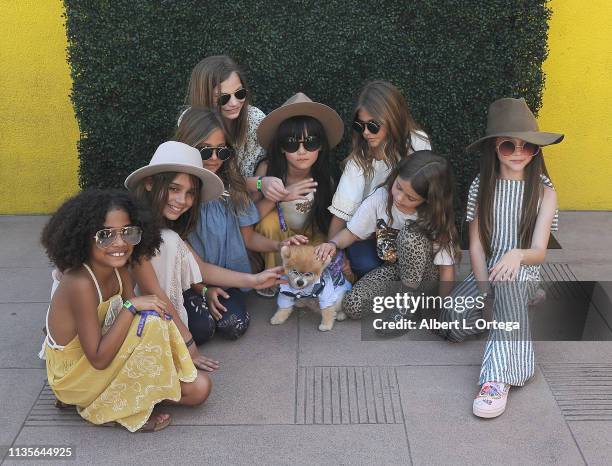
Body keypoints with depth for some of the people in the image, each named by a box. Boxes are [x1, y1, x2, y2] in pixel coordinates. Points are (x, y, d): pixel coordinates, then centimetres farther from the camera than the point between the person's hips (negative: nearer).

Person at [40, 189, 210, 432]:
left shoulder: (119, 272, -6)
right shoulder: (80, 284, -30)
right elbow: (99, 360, -29)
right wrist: (131, 307, -32)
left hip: (104, 359, 8)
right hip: (74, 375, -8)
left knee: (199, 388, 1)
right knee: (151, 322, -28)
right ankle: (128, 413, -8)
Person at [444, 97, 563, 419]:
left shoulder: (543, 190, -5)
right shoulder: (482, 186, 1)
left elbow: (539, 252, -13)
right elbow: (476, 246, -2)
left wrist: (517, 255, -38)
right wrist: (485, 291, -17)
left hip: (523, 273, -2)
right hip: (485, 272, 3)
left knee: (507, 283, -40)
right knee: (454, 323, -27)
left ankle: (498, 379, -44)